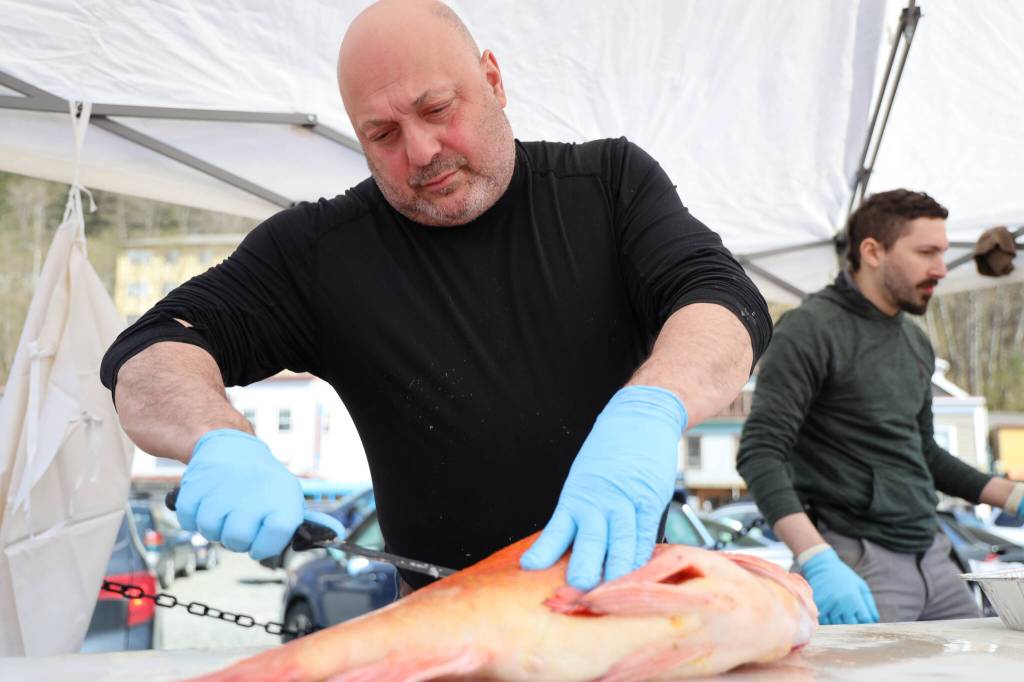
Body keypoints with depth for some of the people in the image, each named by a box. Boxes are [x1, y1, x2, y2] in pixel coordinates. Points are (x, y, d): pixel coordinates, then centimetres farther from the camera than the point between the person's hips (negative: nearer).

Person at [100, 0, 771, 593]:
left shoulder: (612, 181, 2)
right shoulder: (319, 252, 0)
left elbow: (728, 301, -10)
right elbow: (149, 358, 0)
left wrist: (648, 412, -32)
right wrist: (221, 443, -23)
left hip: (625, 586, 0)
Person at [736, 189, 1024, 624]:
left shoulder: (916, 341, 15)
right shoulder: (811, 330, -11)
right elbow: (760, 454, -19)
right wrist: (818, 561, -29)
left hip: (931, 556, 8)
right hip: (856, 563, -8)